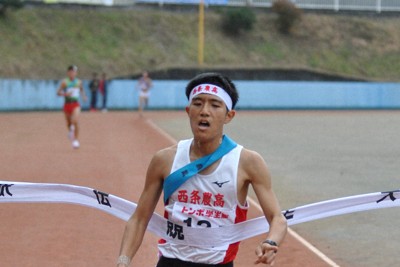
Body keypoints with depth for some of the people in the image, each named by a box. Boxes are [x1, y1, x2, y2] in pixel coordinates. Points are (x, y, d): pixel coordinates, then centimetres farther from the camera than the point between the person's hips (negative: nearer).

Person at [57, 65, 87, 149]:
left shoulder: (79, 82, 4)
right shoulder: (64, 82, -5)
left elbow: (81, 89, 25)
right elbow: (58, 92, -7)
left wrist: (84, 95, 8)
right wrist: (65, 94, -24)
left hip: (76, 105, 0)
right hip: (67, 104, 0)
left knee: (75, 121, -21)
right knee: (69, 123, 12)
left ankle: (75, 140, -12)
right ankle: (70, 131, 48)